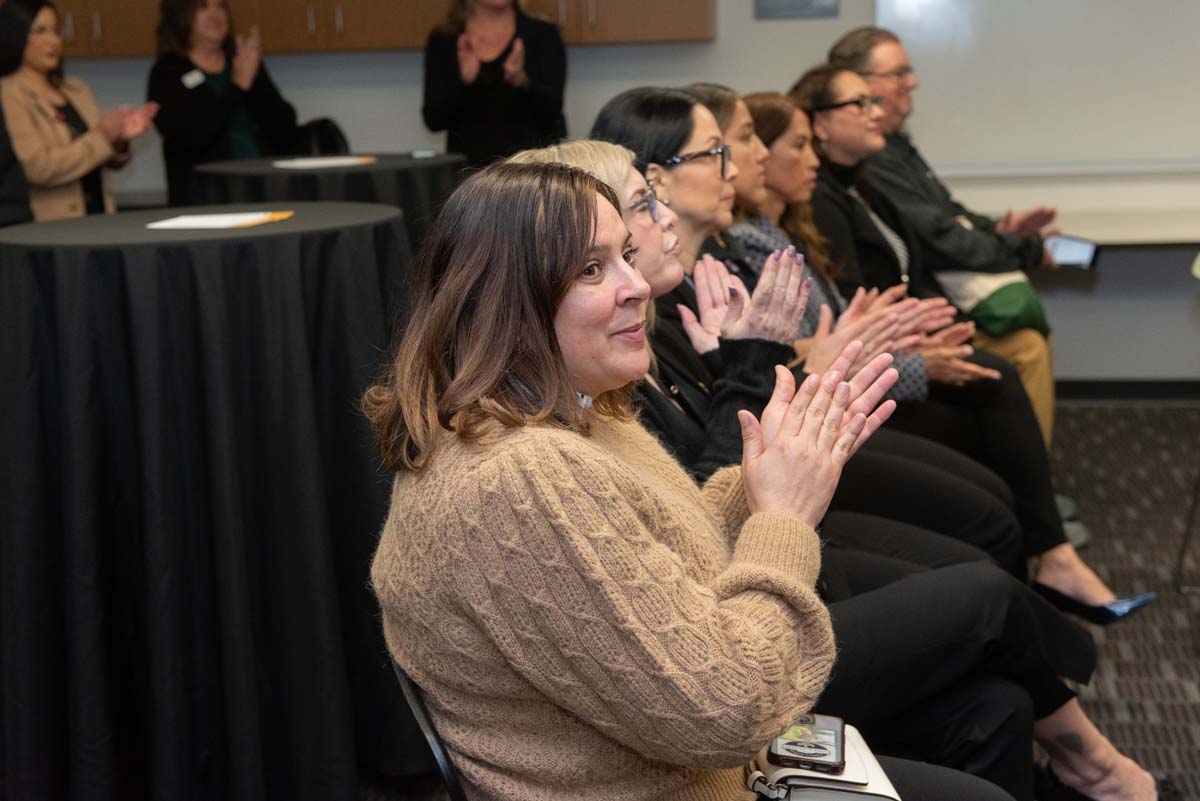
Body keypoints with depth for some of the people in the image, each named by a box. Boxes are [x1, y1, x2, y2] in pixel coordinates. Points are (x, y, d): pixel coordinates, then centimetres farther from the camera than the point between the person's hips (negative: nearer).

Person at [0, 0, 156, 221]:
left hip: (100, 214, 6)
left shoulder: (76, 89, 16)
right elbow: (37, 167, -13)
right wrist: (100, 138, -11)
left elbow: (108, 161, 21)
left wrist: (120, 140, 1)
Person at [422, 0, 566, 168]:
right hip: (470, 165, 1)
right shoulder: (442, 41, 7)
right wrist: (464, 81, -19)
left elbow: (552, 108, -7)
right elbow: (433, 119, -2)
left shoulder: (544, 35, 4)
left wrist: (522, 81, -26)